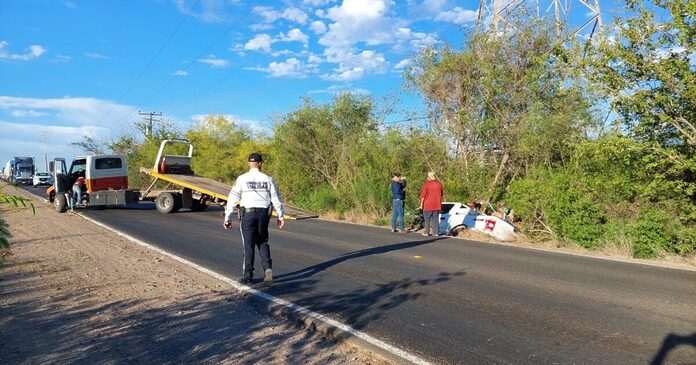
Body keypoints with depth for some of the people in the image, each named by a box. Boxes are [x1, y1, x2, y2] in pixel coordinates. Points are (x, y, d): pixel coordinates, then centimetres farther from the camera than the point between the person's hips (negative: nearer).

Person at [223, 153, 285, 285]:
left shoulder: (242, 179, -4)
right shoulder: (267, 179, 2)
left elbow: (232, 199, -4)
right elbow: (276, 198, 4)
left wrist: (227, 218, 1)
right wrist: (280, 216, 12)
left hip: (247, 214, -2)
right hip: (263, 214, 2)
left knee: (248, 245, 5)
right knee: (263, 242, 18)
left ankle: (247, 275, 8)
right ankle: (267, 267, 0)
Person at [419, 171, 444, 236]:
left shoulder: (427, 184, -12)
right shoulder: (439, 183, 4)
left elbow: (423, 195, -11)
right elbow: (442, 194, 12)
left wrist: (421, 203, -2)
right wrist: (440, 202, 23)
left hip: (428, 205, -4)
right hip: (437, 205, 4)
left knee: (427, 219, 7)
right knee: (436, 219, 9)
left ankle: (426, 232, 8)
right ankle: (436, 232, 8)